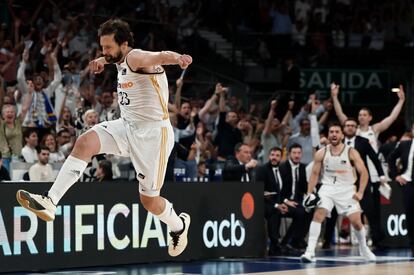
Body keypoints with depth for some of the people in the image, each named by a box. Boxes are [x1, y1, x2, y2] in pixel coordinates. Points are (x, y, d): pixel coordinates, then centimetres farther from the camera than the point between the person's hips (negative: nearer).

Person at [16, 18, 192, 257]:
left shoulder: (136, 58, -21)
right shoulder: (122, 60, 5)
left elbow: (160, 56, -46)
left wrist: (177, 58, -65)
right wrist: (104, 60, 45)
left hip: (153, 133, -8)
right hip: (128, 126, 8)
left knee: (149, 200, 0)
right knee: (85, 142, -18)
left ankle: (179, 225, 33)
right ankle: (49, 202, -25)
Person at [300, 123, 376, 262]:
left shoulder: (351, 153, -7)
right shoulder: (321, 153, -2)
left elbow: (364, 173, -5)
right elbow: (315, 174, 6)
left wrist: (360, 192, -16)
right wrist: (309, 193, -4)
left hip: (347, 190, 0)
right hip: (328, 188, 0)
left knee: (356, 221, -3)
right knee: (318, 214, -21)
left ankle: (364, 249, 25)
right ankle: (310, 251, -24)